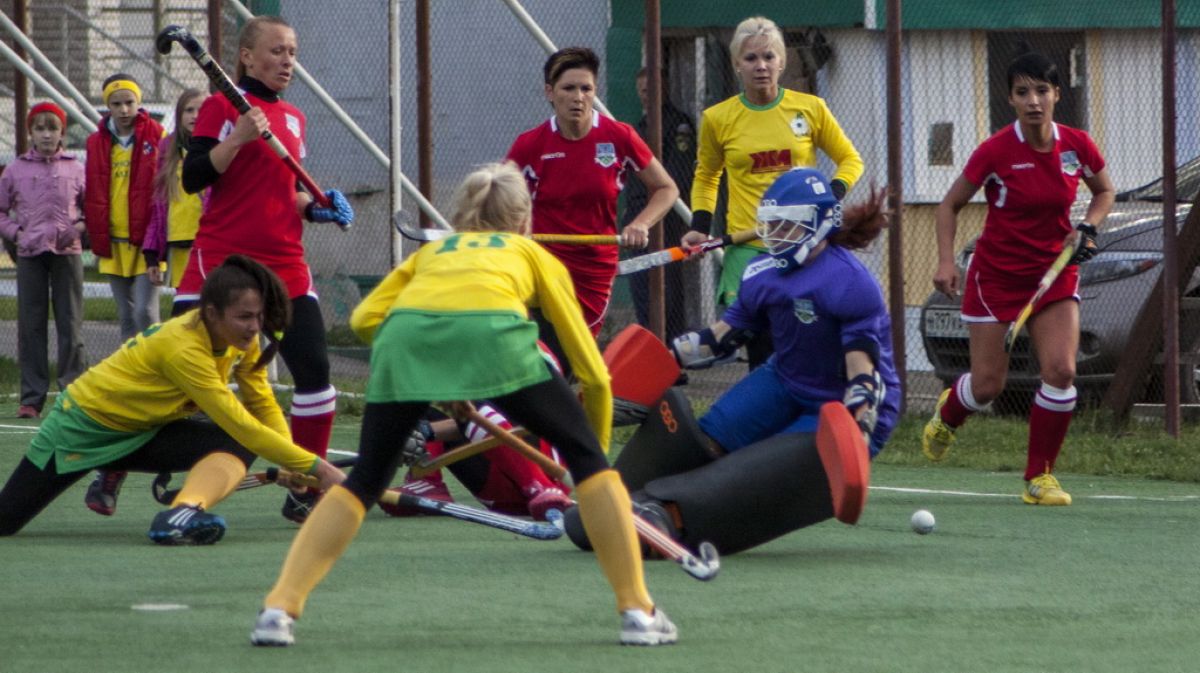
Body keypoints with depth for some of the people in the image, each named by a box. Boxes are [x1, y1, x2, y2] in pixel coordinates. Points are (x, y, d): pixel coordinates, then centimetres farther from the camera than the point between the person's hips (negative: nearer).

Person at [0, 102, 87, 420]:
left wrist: (80, 227, -5)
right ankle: (31, 397, 4)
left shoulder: (76, 169, 6)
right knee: (30, 325, 1)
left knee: (70, 323, -2)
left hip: (66, 252, -1)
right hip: (30, 252, 1)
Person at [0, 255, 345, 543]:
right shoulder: (183, 347, -34)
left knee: (241, 447, -24)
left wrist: (294, 466, -20)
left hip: (145, 433, 7)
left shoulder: (241, 341, -12)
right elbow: (240, 424, -35)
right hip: (84, 426, -7)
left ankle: (183, 513, -44)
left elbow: (264, 407, -4)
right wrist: (315, 466, -34)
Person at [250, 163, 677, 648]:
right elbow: (593, 374, 29)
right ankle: (637, 611, 9)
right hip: (494, 334, -2)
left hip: (405, 335, 2)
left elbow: (364, 319, 18)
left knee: (364, 481, 18)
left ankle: (279, 608, 5)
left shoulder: (430, 251, 38)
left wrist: (422, 370, 28)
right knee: (584, 455, 15)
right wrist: (598, 446, 41)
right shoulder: (533, 255, 33)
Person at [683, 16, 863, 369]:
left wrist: (831, 197, -6)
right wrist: (701, 227, 6)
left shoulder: (810, 108, 2)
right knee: (762, 354, -5)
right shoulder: (718, 118, 4)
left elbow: (850, 160, 13)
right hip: (748, 251, 0)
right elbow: (706, 177, 21)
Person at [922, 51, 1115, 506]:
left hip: (1055, 272, 2)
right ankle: (947, 414, 38)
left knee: (1061, 370, -15)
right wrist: (946, 261, -16)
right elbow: (951, 205, -4)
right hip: (996, 275, -2)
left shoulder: (1077, 146, -7)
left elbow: (1104, 191, 13)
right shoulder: (996, 152, -16)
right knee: (988, 384, 0)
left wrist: (1088, 227, -6)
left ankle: (1039, 477, 1)